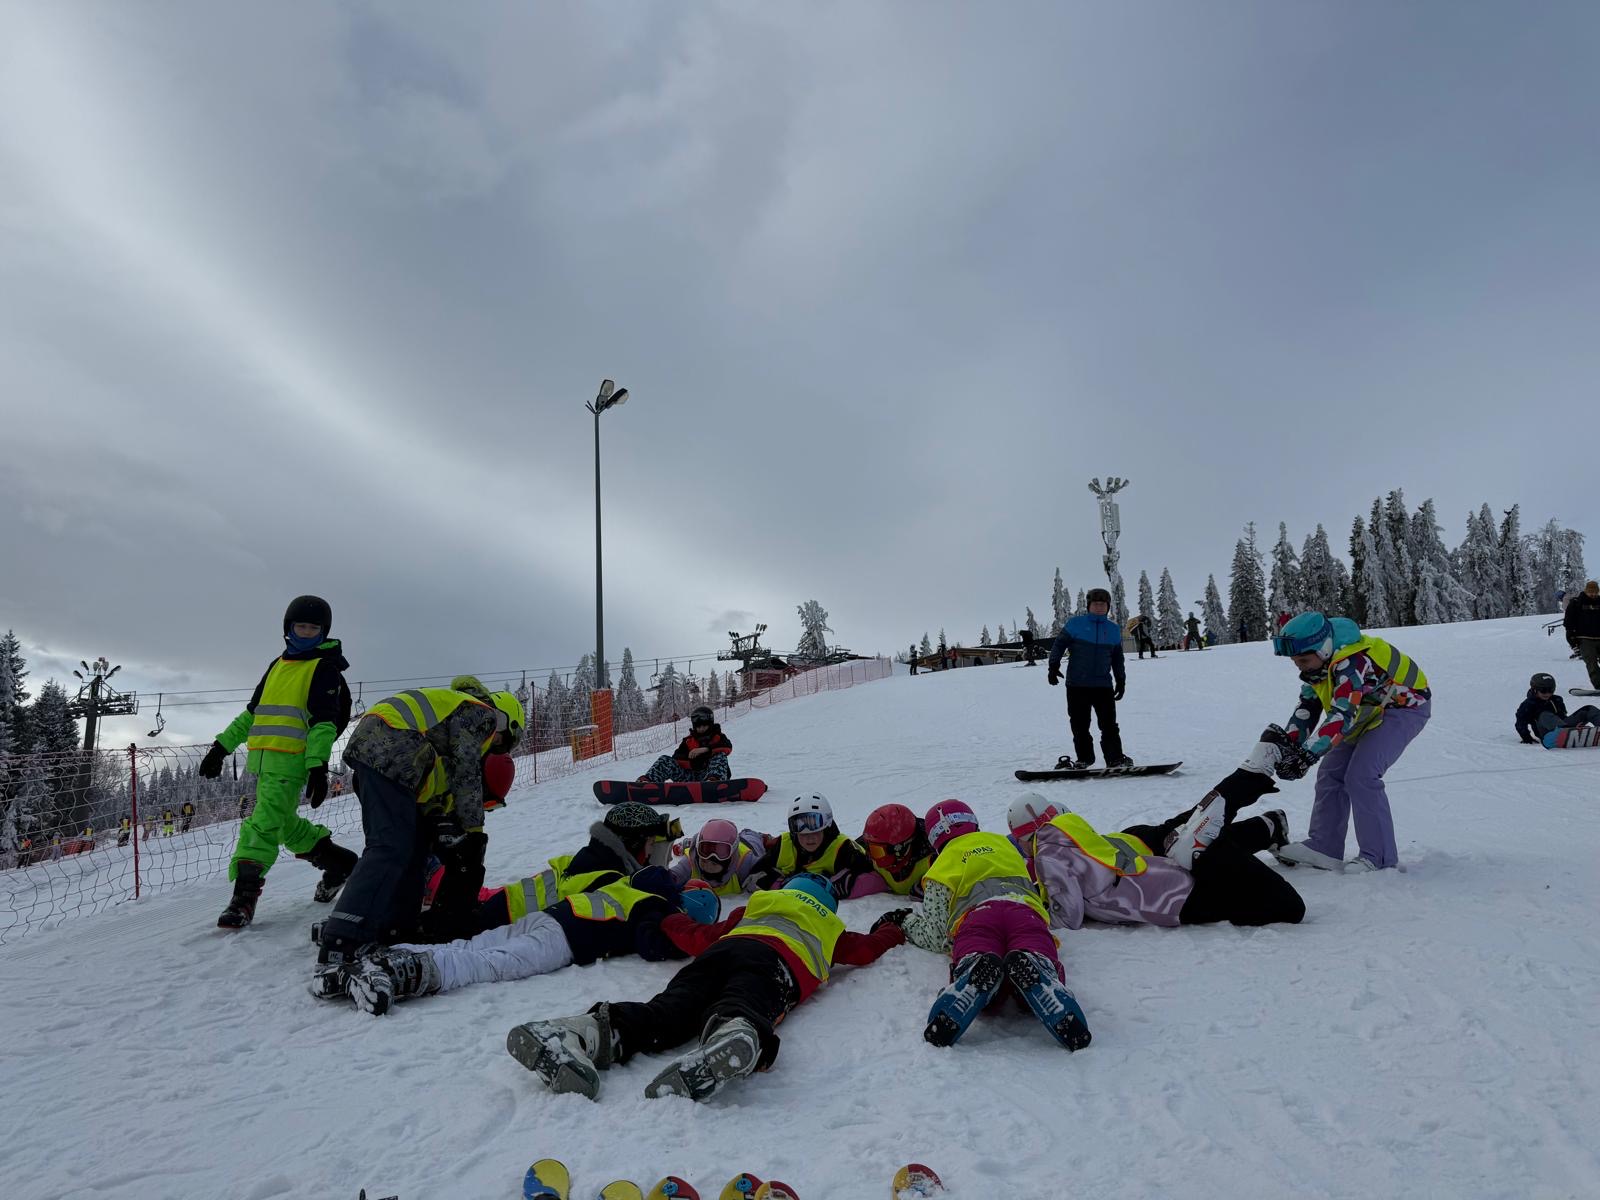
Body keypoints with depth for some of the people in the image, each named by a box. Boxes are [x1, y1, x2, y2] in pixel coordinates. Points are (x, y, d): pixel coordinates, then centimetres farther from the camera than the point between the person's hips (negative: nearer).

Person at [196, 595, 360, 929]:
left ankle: (245, 896, -14)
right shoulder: (278, 665, 22)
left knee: (264, 823, -14)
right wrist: (222, 747, 20)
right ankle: (338, 861, 28)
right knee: (285, 823, 14)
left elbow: (323, 720, -9)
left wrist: (318, 765, -18)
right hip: (262, 760, 8)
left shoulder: (324, 667, -1)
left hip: (291, 761, -8)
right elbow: (251, 713, 27)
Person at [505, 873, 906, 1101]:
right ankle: (733, 1039, -69)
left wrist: (667, 920, 54)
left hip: (724, 951, 3)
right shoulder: (828, 929, 38)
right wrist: (890, 931, 64)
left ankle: (593, 1030, -46)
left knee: (666, 1013, -18)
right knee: (742, 1012, -33)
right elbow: (864, 950, 44)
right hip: (774, 963, -3)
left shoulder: (751, 910, 42)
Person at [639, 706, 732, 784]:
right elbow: (677, 757, 3)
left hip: (707, 774, -3)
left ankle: (714, 780, -60)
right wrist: (691, 761, -18)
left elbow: (728, 747, -10)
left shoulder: (718, 737, 13)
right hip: (689, 775, 3)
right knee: (665, 760, -10)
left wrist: (706, 749, -22)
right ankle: (647, 780, -34)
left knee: (720, 756, -29)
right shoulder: (688, 741, 18)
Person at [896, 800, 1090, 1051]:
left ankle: (979, 973, -52)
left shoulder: (941, 868, 28)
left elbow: (937, 937, 19)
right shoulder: (1003, 843, 41)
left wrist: (905, 921, 38)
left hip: (975, 916, -2)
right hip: (1025, 910, 2)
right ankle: (1030, 970, -48)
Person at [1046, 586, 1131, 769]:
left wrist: (1121, 681, 18)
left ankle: (1116, 758, 4)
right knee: (1080, 725, 4)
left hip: (1104, 686, 2)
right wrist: (1054, 666, -8)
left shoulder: (1114, 629, 12)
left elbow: (1117, 659, 20)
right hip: (1077, 685, -2)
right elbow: (1059, 644, 3)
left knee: (1109, 725, -2)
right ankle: (1084, 758, 14)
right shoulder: (1075, 623, 2)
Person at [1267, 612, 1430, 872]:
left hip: (1405, 706, -9)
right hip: (1370, 712, 9)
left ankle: (1380, 858, -13)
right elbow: (1307, 707, -4)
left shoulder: (1352, 661, -36)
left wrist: (1307, 755, -48)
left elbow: (1342, 715, -42)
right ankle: (1324, 847, 4)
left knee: (1361, 775, -21)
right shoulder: (1316, 663, -7)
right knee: (1331, 772, 0)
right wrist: (1288, 740, -21)